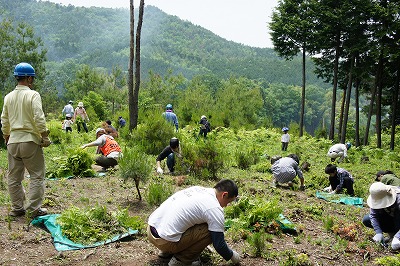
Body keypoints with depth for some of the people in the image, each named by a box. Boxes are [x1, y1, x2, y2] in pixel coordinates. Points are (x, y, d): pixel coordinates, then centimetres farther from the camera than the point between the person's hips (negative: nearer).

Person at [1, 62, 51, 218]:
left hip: (13, 142, 6)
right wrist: (45, 137, -7)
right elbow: (39, 119, -15)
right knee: (37, 176, 3)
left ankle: (17, 208, 22)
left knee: (14, 177, 13)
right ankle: (34, 209, 3)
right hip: (30, 141, -6)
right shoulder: (33, 95, -9)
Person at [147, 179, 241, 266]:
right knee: (210, 231, -5)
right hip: (164, 240, -9)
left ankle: (167, 252, 22)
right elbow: (219, 244, -6)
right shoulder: (215, 209, -12)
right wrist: (232, 256, 15)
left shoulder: (198, 188, 12)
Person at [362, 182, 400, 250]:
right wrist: (378, 232, -35)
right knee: (366, 220, -16)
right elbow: (373, 215, -23)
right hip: (389, 218, 5)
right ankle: (392, 233, -3)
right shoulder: (377, 199, -20)